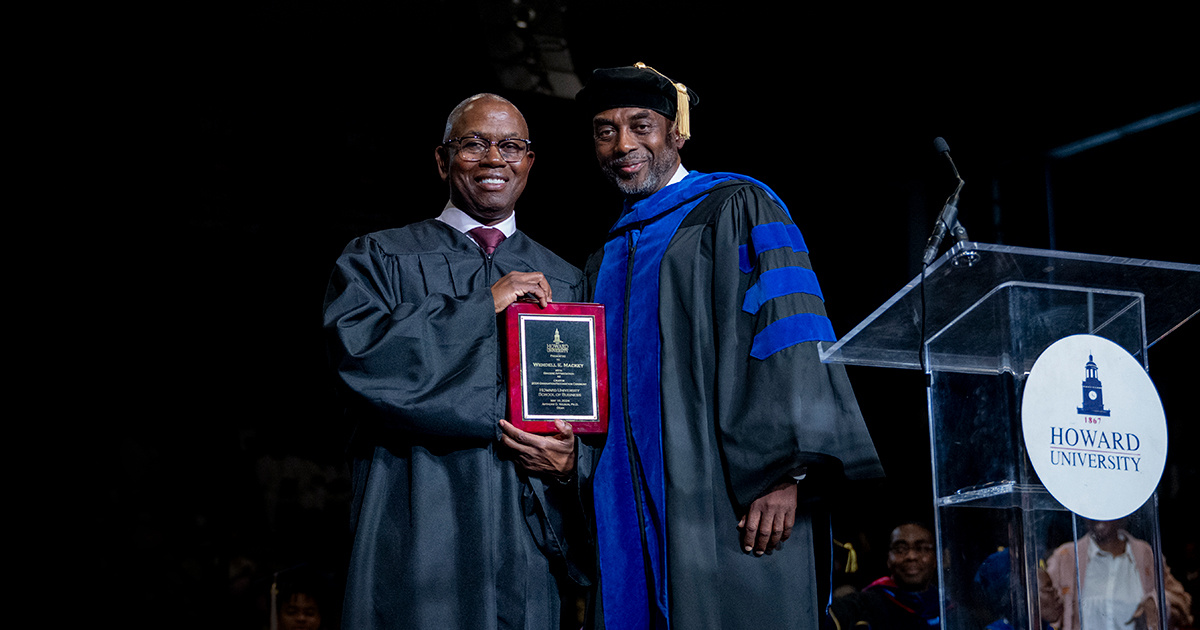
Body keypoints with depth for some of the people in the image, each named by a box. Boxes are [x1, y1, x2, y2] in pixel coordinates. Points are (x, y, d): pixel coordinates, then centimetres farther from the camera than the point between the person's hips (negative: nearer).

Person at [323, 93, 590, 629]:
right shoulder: (379, 258, 8)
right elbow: (357, 351, -12)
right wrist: (484, 307, -11)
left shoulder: (565, 282, 15)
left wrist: (571, 459, -11)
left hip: (526, 543, 3)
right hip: (415, 540, -2)